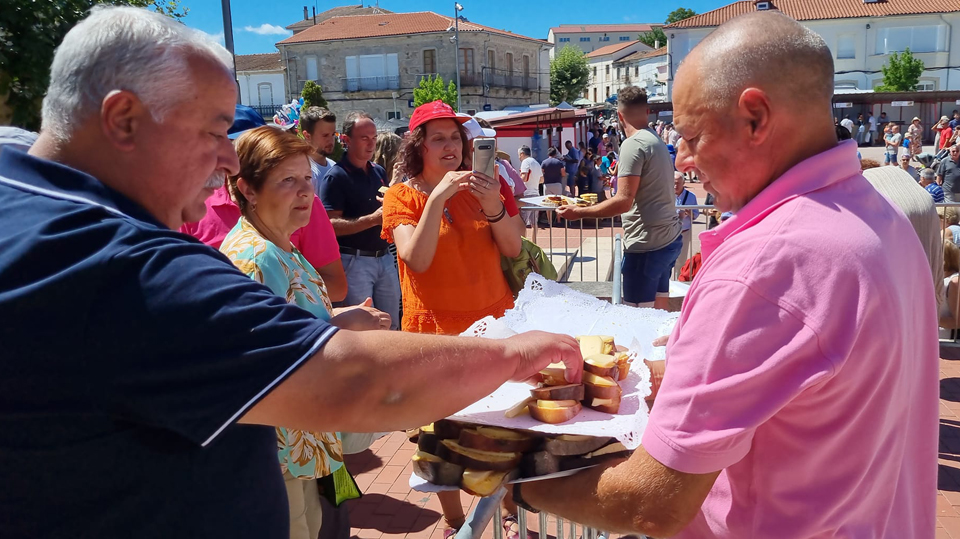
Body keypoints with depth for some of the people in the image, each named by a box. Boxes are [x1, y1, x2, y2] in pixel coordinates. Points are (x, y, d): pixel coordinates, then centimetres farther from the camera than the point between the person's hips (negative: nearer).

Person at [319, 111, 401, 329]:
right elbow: (332, 225, -18)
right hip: (354, 261, -6)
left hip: (384, 258, 7)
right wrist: (373, 219, -26)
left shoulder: (379, 172, 10)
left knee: (391, 325, 13)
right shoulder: (336, 177, -10)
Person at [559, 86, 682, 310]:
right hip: (669, 239, 10)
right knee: (658, 311, 17)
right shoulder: (657, 141, 13)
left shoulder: (633, 144, -15)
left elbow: (624, 201, -21)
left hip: (647, 244, -10)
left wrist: (579, 212, -15)